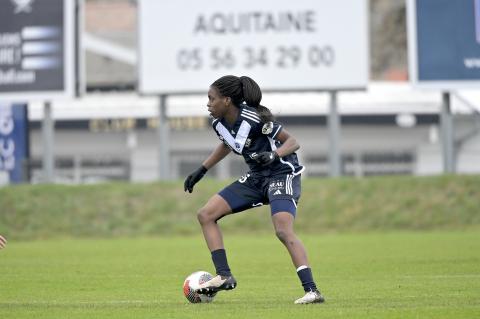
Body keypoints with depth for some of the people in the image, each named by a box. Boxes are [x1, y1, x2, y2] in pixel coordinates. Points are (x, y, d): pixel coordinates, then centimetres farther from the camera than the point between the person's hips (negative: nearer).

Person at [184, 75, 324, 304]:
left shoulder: (254, 119, -24)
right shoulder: (219, 123, -2)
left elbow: (293, 142, -19)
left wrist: (274, 155, -38)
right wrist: (201, 170, 21)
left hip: (283, 175, -9)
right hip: (256, 178, 9)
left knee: (283, 231, -29)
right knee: (206, 214, 2)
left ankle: (311, 290, -29)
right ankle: (224, 276, 2)